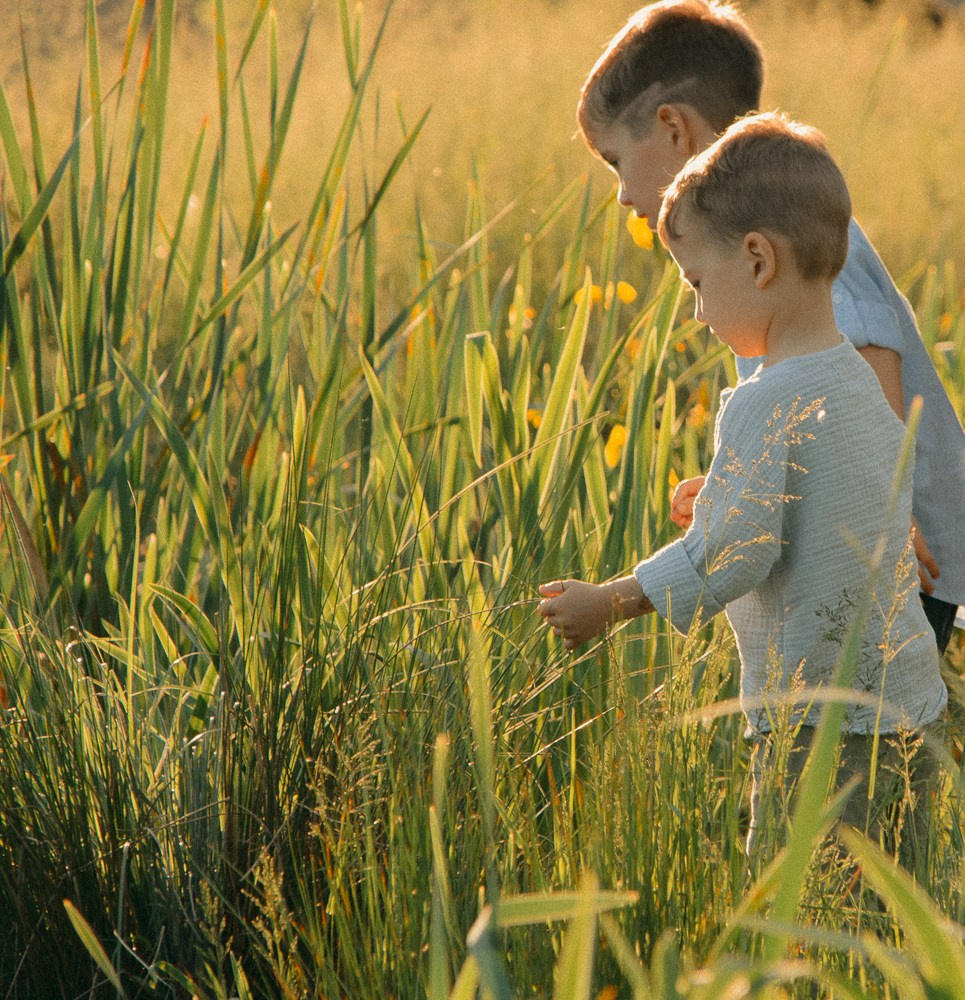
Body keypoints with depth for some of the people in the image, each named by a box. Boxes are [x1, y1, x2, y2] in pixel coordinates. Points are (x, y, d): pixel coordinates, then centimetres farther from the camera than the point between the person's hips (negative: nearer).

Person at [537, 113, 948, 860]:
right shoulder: (867, 385, 11)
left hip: (823, 721, -9)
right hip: (908, 699, 9)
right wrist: (728, 499, 28)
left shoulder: (766, 405, -17)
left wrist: (607, 605, -7)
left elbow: (729, 556, -18)